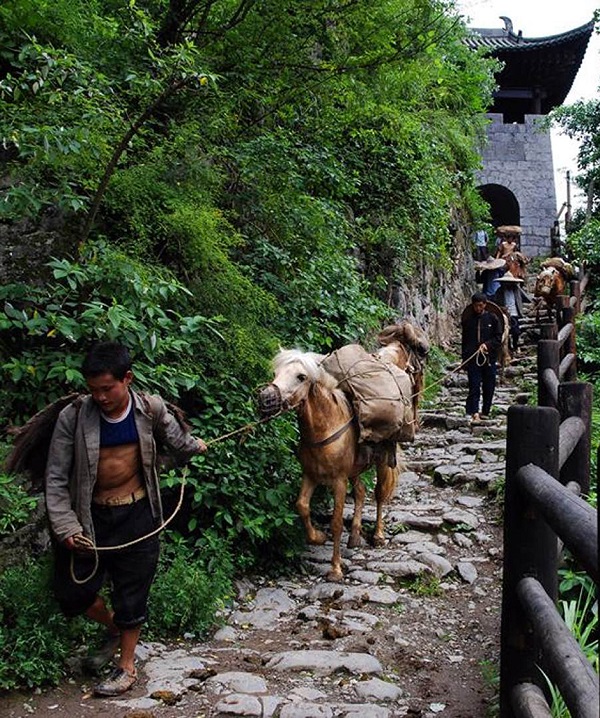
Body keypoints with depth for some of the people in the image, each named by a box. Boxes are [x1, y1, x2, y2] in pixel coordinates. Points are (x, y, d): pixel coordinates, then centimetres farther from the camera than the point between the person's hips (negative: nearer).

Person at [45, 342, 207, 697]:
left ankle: (127, 665, 28)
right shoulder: (73, 417, -16)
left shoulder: (151, 409, -12)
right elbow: (57, 479, -9)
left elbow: (174, 435, 13)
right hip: (90, 517, 1)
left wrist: (194, 445, 31)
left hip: (137, 515, -1)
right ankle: (114, 629, 37)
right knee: (73, 592, 6)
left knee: (132, 593, 7)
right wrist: (66, 527, -14)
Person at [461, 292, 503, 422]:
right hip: (472, 358, 0)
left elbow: (499, 338, 4)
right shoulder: (468, 320, 8)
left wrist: (487, 344, -13)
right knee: (474, 386, -9)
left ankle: (485, 412, 16)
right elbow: (464, 339, 12)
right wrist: (464, 357, 9)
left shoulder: (492, 318, 5)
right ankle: (474, 412, -14)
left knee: (489, 387, 5)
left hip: (489, 358, 0)